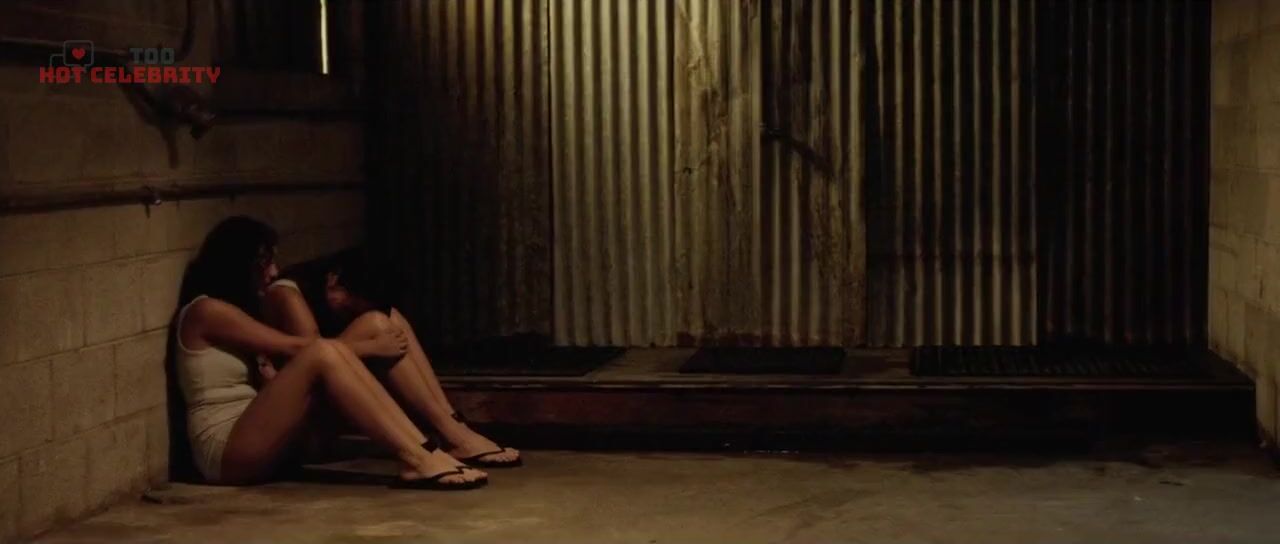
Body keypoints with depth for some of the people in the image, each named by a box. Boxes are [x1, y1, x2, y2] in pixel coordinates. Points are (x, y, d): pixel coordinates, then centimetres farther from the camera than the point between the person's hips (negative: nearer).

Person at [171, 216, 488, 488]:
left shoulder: (234, 309, 23)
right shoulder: (207, 310, -6)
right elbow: (293, 347, -10)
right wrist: (370, 347, -3)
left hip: (257, 443, 9)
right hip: (226, 451, -8)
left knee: (332, 354, -11)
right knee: (322, 354, -26)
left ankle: (425, 451, -23)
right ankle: (415, 460, -33)